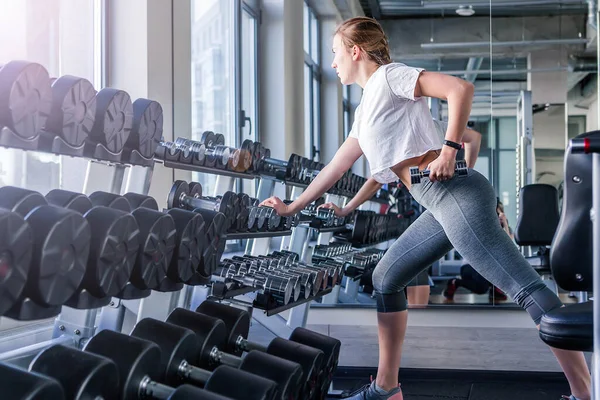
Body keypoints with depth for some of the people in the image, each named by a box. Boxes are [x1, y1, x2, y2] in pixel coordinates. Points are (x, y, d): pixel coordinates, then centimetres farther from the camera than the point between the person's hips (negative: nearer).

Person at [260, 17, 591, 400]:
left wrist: (449, 149, -17)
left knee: (526, 288, -12)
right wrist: (291, 208, 39)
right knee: (386, 279, 14)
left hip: (457, 193, -10)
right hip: (441, 205, 10)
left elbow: (461, 88, -13)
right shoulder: (365, 109, 26)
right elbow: (337, 167, 34)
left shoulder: (389, 76, 0)